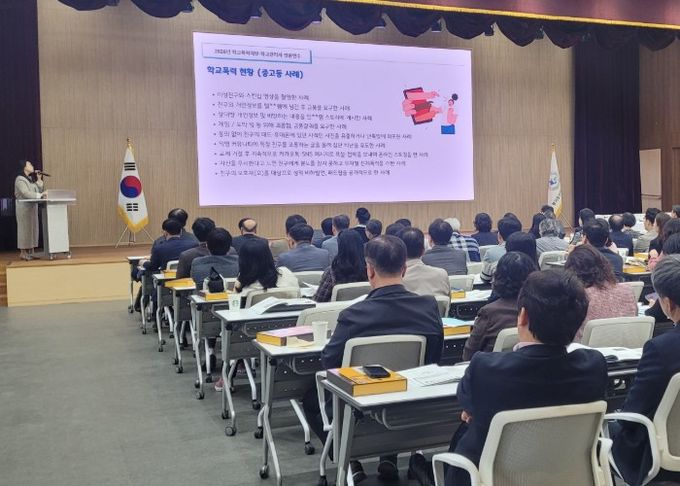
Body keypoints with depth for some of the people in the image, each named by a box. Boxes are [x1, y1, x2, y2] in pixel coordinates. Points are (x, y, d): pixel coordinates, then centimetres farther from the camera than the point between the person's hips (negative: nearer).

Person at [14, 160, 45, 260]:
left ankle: (31, 252, 9)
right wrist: (40, 195, -28)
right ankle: (24, 253, -2)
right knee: (25, 229, -6)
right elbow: (26, 193, -23)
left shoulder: (31, 179, 16)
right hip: (24, 207, -8)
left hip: (33, 207, 8)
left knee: (33, 229, 6)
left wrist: (39, 179, 6)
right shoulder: (20, 179, -10)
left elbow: (39, 190, 14)